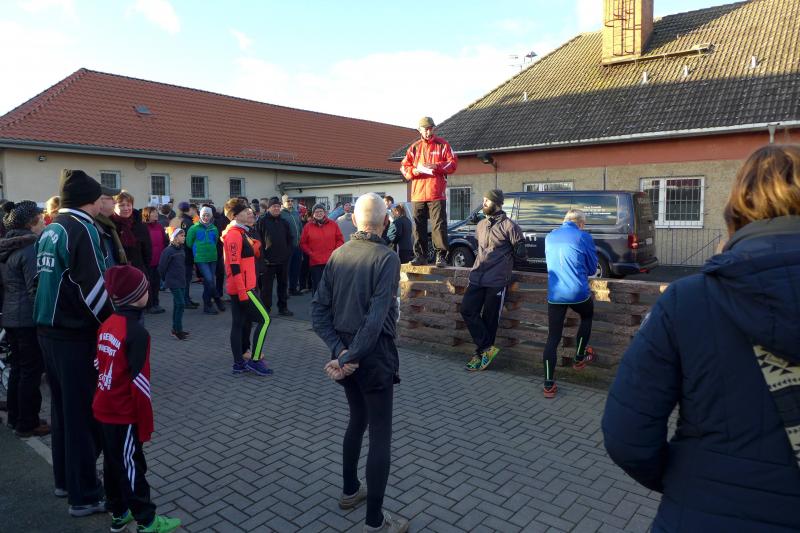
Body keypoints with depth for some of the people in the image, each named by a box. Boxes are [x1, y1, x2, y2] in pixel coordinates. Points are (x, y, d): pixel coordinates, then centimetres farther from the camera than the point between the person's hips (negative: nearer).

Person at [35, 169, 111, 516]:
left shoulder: (49, 230, 12)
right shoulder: (82, 229, -15)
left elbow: (45, 277, 17)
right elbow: (93, 286, -20)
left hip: (48, 329, 9)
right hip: (76, 334, -9)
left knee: (62, 406, 19)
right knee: (83, 412, 0)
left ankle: (64, 479, 32)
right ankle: (84, 496, 9)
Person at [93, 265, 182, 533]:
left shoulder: (106, 325, 3)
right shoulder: (137, 332, -22)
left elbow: (99, 366, 11)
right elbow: (139, 382, -21)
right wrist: (146, 424, -12)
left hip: (103, 409, 8)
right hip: (124, 415, -8)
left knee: (113, 462, 20)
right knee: (131, 467, 4)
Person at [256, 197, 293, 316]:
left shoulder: (284, 222, 12)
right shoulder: (262, 221, -3)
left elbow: (289, 238, 17)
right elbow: (259, 239, -7)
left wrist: (288, 252, 5)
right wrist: (263, 255, -11)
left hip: (283, 259, 5)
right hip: (268, 259, -5)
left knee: (283, 284, 11)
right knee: (267, 285, 2)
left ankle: (283, 307, 21)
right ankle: (266, 308, 10)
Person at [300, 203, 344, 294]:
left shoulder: (333, 224, 5)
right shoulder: (308, 226, 4)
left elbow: (340, 239, 8)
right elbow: (303, 243, 8)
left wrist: (335, 252, -4)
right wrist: (310, 253, -4)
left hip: (331, 261, 1)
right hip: (315, 262, 0)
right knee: (316, 286, 3)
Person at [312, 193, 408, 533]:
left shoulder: (338, 254, 2)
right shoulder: (387, 258, -16)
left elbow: (318, 309, -3)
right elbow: (377, 318, -25)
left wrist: (339, 350, -8)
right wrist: (350, 357, -20)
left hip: (344, 349, 7)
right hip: (373, 354, -6)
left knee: (357, 420, 25)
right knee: (380, 435, 5)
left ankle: (350, 490, 41)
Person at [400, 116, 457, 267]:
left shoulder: (443, 145, 8)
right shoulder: (414, 147, 16)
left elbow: (452, 164, 0)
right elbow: (404, 167, 12)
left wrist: (435, 166, -14)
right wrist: (415, 170, -9)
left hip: (437, 194, -3)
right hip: (418, 194, 4)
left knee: (439, 225, -7)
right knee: (418, 226, 5)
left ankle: (441, 256, -4)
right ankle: (420, 256, 12)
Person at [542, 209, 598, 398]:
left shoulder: (549, 237, 10)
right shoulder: (583, 237, -4)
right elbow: (592, 268, 5)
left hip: (554, 295, 3)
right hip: (578, 293, -3)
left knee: (552, 338, 5)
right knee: (587, 317, 30)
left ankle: (549, 385, 1)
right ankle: (579, 358, 37)